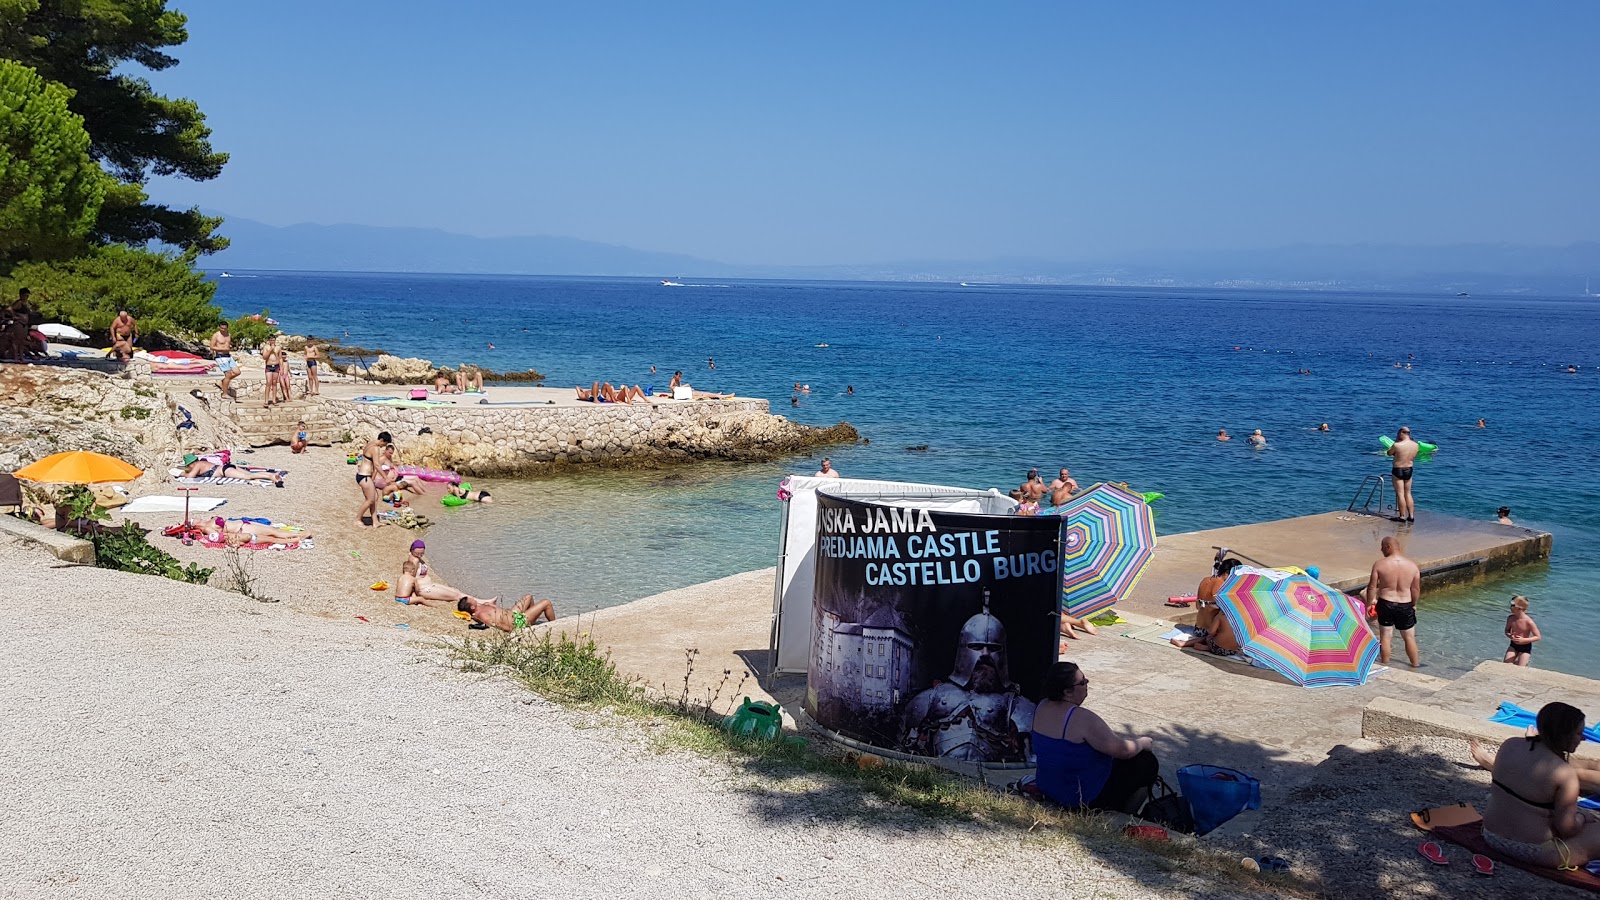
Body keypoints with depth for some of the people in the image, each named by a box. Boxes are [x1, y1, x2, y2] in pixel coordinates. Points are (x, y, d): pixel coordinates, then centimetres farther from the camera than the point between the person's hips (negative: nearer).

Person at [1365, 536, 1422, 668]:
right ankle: (1415, 664, 28)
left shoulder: (1379, 564, -13)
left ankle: (1385, 665, 21)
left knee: (1385, 636, 11)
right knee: (1409, 637, 16)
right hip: (1405, 606, 2)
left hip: (1386, 605, -2)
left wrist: (1368, 605, 5)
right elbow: (1416, 590, 2)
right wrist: (1414, 604, 19)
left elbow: (1372, 587, -8)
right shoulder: (1412, 565, -6)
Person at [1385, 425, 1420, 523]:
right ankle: (1411, 516, 18)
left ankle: (1402, 516, 2)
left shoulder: (1397, 445, -22)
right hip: (1409, 470, 6)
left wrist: (1396, 441, 1)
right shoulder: (1416, 445, -4)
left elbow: (1389, 453, -3)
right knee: (1408, 494, 15)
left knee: (1400, 494, 0)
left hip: (1398, 470, -6)